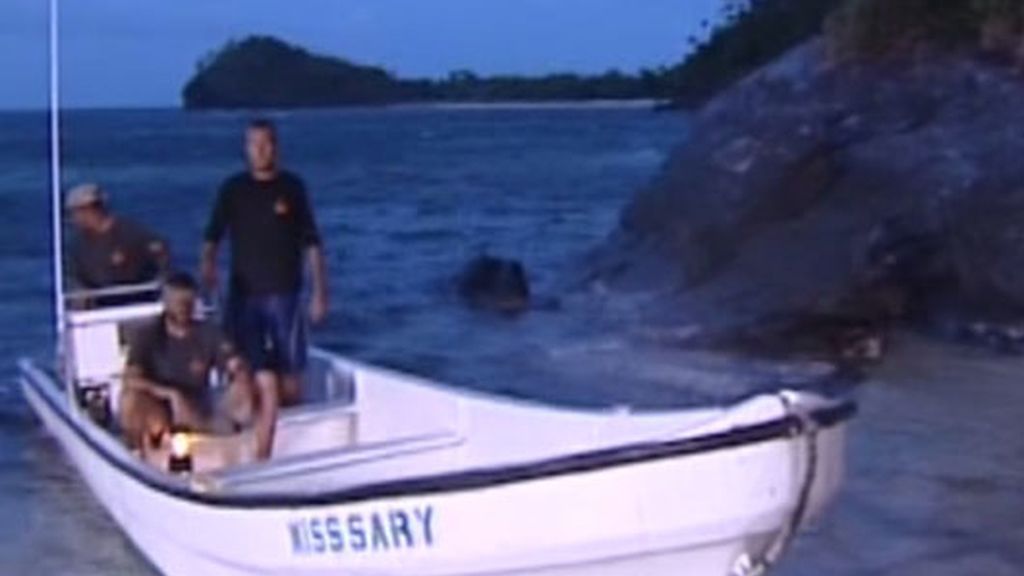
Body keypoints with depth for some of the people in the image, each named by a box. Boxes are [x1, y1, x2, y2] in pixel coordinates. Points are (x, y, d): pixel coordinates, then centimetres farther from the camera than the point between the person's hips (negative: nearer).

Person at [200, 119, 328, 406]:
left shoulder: (292, 187, 3)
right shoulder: (233, 189, 5)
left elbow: (311, 244, 4)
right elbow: (212, 237, 2)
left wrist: (320, 291, -1)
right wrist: (208, 265, -19)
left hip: (284, 293, -1)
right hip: (243, 294, 1)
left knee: (290, 373, 1)